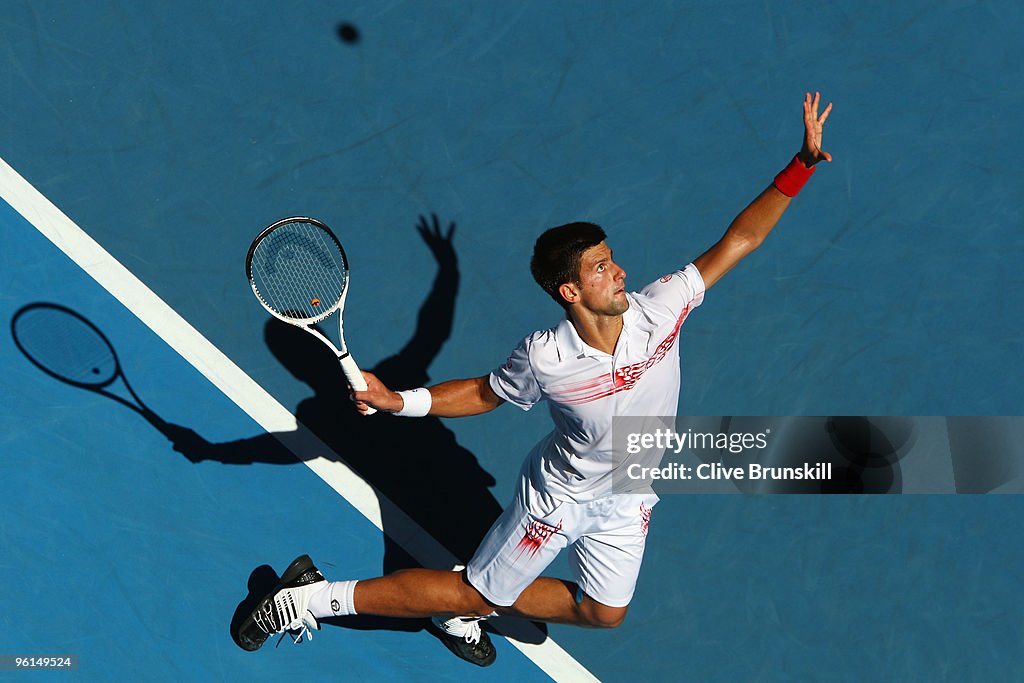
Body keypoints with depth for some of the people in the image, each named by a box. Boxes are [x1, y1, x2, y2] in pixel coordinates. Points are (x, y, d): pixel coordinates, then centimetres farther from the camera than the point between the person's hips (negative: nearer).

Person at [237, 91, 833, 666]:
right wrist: (397, 400, -22)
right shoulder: (544, 358, -30)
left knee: (603, 614, 18)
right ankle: (314, 596, 19)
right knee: (474, 594, 5)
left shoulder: (659, 308, -23)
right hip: (558, 495, -5)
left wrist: (803, 164, -20)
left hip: (627, 503, 5)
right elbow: (486, 392, -10)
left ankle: (466, 606, 31)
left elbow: (736, 242, -18)